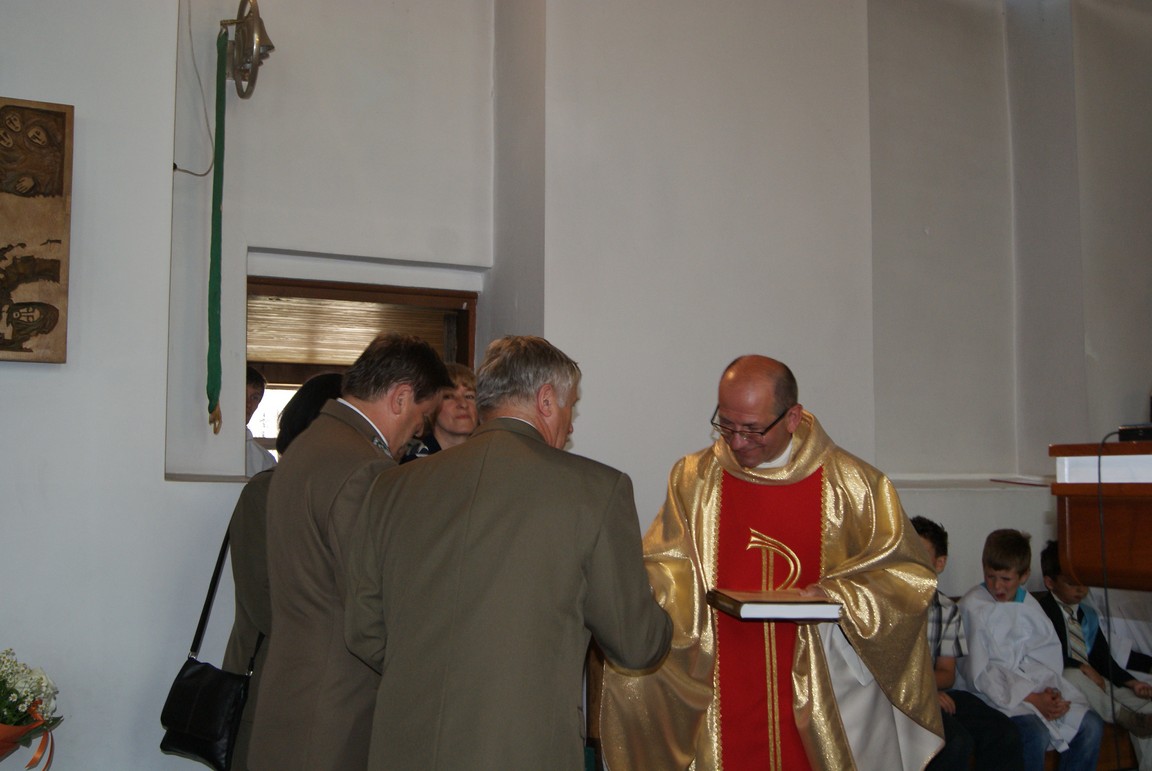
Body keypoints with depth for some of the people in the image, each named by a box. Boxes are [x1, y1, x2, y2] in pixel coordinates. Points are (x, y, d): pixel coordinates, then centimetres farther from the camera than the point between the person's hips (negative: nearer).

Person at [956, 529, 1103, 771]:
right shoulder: (973, 607, -10)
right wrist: (1032, 699, -17)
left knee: (1090, 725, -10)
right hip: (997, 694, -6)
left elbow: (1049, 653, 6)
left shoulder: (1028, 605, 9)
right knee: (1036, 734, -29)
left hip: (1035, 687, 6)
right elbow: (979, 672, -13)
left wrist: (1051, 691, -15)